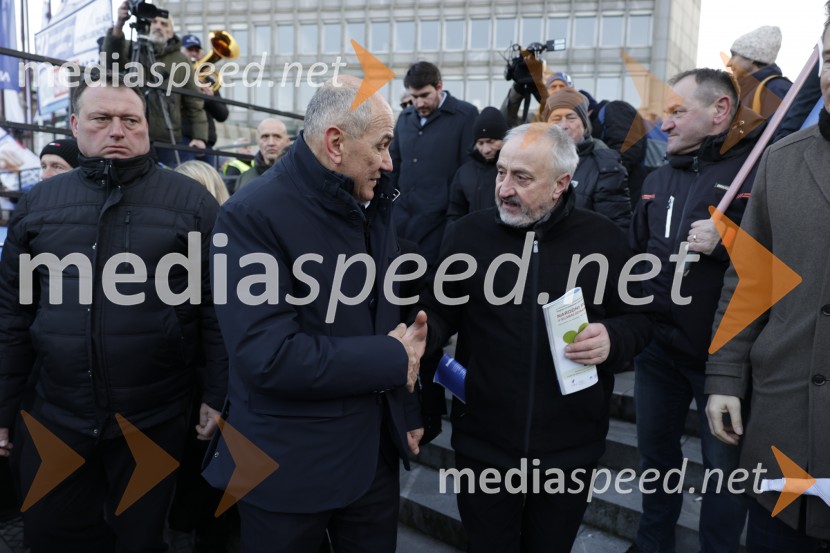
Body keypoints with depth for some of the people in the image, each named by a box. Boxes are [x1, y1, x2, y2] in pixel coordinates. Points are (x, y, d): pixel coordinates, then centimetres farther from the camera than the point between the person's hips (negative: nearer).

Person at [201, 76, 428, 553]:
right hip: (290, 461, -6)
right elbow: (269, 356, -27)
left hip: (376, 448, 6)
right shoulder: (253, 215, -19)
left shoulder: (373, 205, 3)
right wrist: (391, 359, -17)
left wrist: (408, 410, 7)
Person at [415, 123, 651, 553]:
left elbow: (639, 318, 4)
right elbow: (439, 312, 1)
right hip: (483, 443, 0)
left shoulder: (604, 239, -4)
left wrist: (613, 339, -17)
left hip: (570, 447, 1)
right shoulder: (467, 233, -4)